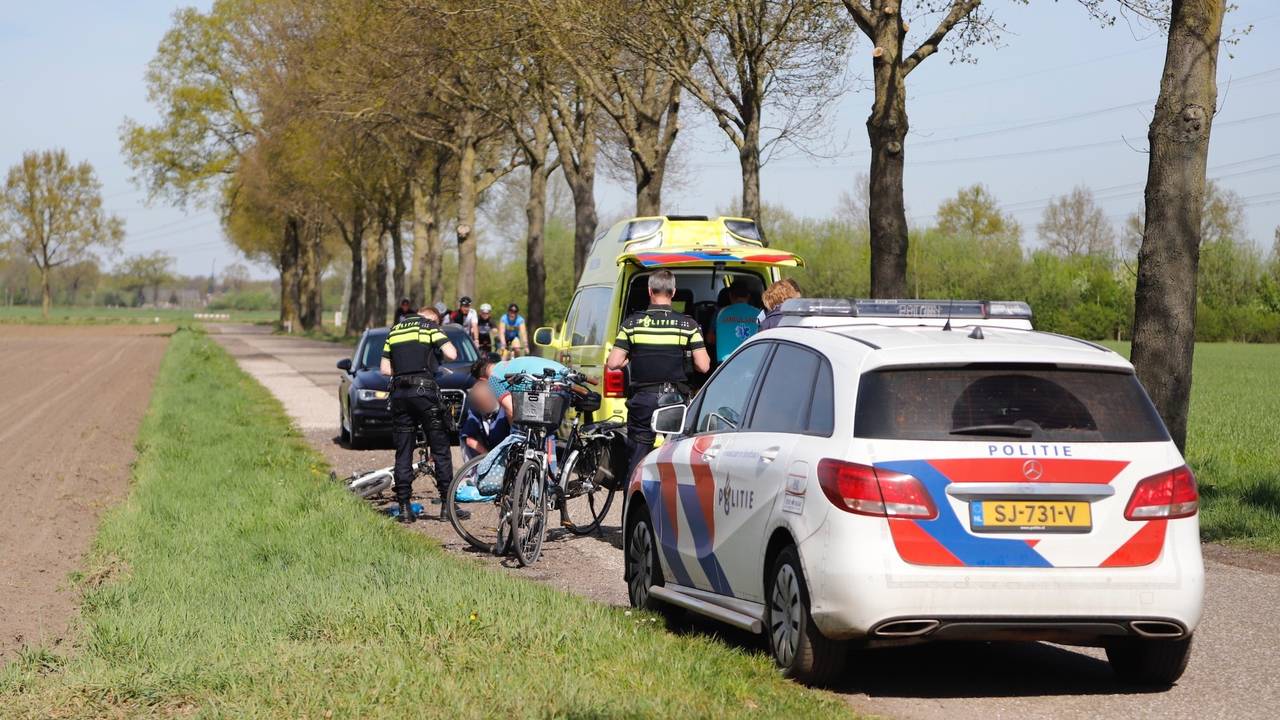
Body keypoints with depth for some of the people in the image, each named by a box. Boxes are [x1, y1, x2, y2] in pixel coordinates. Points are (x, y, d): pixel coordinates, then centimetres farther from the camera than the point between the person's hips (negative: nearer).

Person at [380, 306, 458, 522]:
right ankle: (447, 504, 0)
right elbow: (452, 354, -9)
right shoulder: (430, 326, 3)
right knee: (440, 449, 2)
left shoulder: (395, 330, 19)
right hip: (424, 390, -5)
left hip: (399, 393, 5)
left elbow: (385, 369, 14)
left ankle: (404, 507, 2)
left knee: (403, 452, 7)